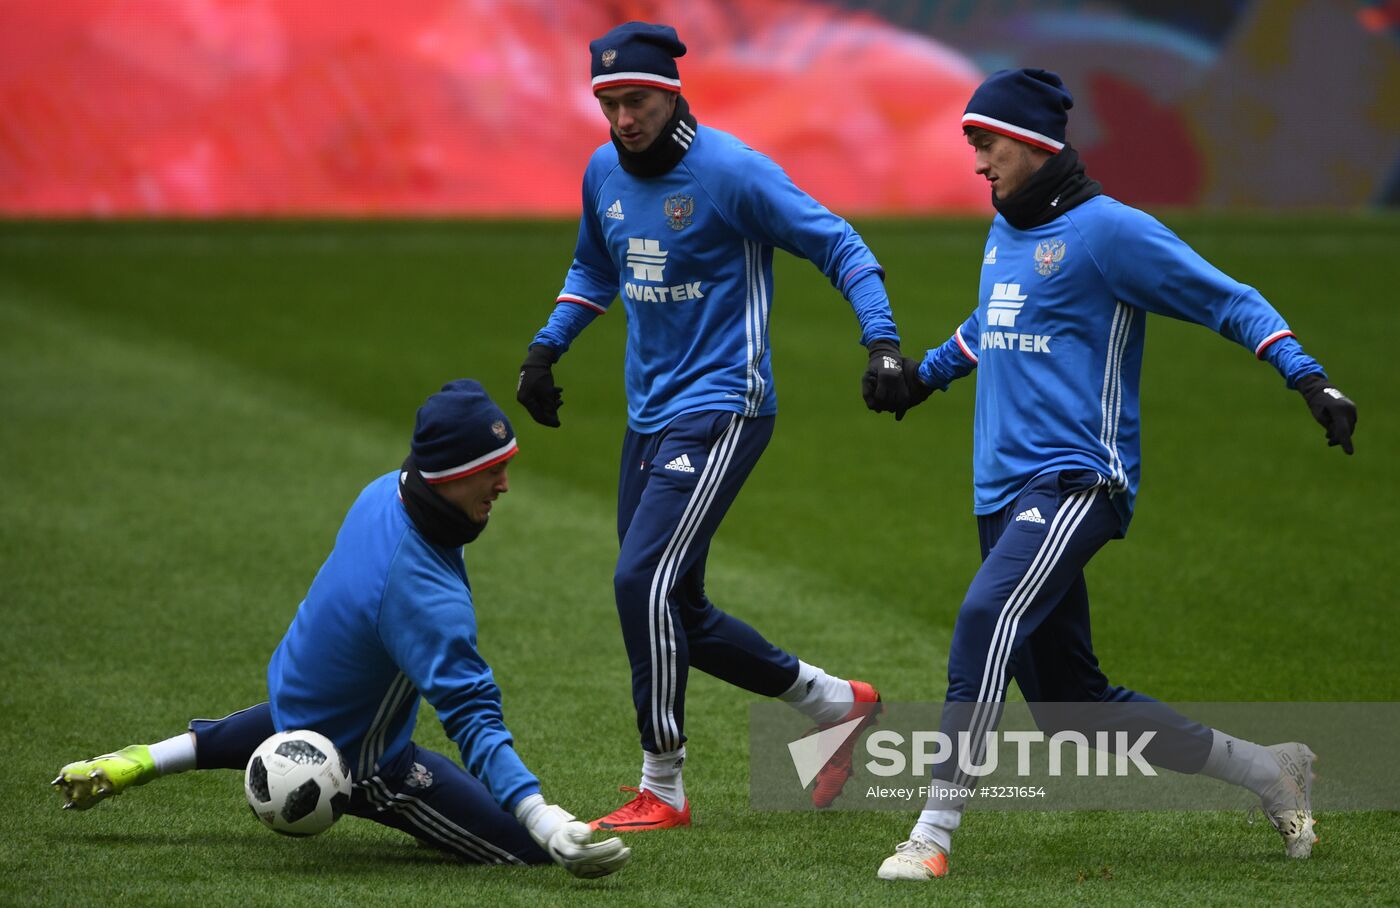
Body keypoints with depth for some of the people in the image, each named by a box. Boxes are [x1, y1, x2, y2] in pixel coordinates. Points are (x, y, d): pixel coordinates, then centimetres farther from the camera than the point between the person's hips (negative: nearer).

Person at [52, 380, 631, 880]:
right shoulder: (426, 594, -39)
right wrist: (544, 821, -52)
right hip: (359, 759, -9)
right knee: (528, 841, -15)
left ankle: (141, 763, 44)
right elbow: (472, 720, -43)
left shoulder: (384, 490, -13)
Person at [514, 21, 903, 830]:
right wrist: (546, 348, 15)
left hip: (720, 412, -8)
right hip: (650, 417, 8)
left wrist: (883, 341, -24)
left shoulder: (732, 171, -14)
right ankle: (835, 703, 26)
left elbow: (838, 245, -12)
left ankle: (662, 790, -9)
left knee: (645, 581, -18)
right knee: (673, 612, 9)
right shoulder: (605, 174, 7)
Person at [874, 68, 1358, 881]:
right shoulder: (1004, 234, 18)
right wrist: (924, 373, 51)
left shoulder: (1107, 230, -7)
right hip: (1007, 497, 9)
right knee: (1069, 700, 8)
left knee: (989, 617, -32)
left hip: (1076, 484, -9)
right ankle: (1268, 771, 22)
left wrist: (1308, 377, -20)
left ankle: (934, 835, -35)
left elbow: (1230, 302, -9)